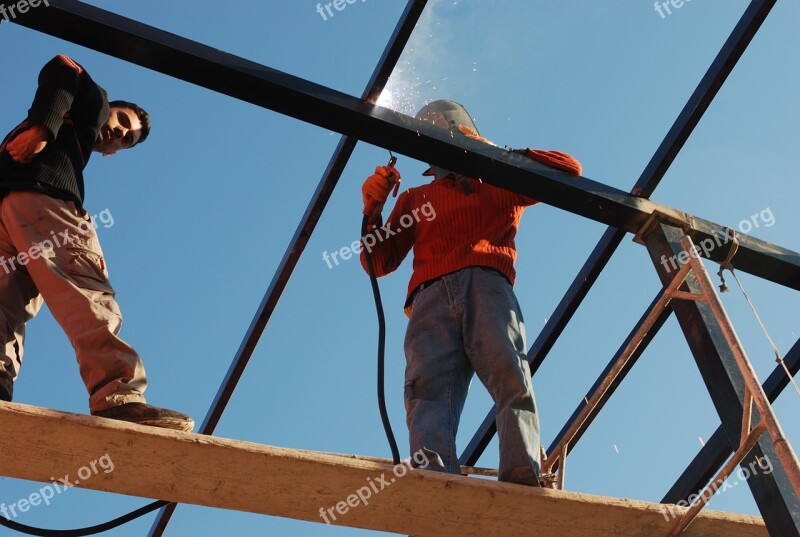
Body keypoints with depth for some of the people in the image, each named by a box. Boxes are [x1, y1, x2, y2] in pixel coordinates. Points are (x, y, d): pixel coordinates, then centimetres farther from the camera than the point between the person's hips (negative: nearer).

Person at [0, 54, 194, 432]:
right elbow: (61, 72, 6)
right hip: (36, 194, -8)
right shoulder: (93, 102, 27)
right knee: (88, 293, -23)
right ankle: (118, 396, -40)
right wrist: (42, 127, -9)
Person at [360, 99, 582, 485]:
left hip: (487, 286, 0)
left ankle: (522, 484, -44)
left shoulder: (501, 185, 33)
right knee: (429, 391, -27)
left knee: (512, 378, -28)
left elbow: (570, 170, 23)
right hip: (430, 298, 1)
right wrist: (372, 211, 9)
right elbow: (379, 262, 28)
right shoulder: (415, 198, 36)